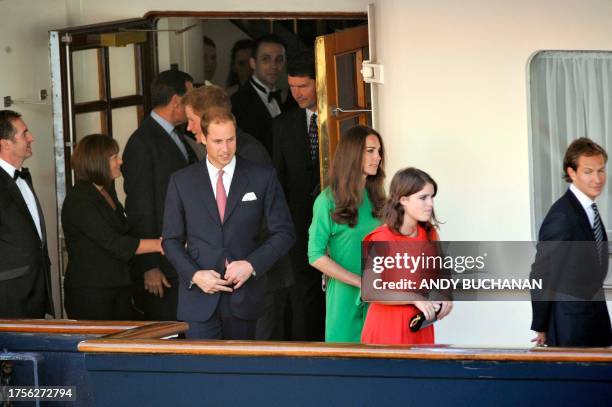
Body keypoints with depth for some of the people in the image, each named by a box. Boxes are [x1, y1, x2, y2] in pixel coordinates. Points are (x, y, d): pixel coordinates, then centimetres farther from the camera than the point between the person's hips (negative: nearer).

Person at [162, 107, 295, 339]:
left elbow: (284, 233, 3)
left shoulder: (263, 178, 2)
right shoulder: (181, 181, 5)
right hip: (199, 299, 0)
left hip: (244, 298, 0)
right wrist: (194, 275, -8)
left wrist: (251, 265, -10)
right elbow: (171, 240, 8)